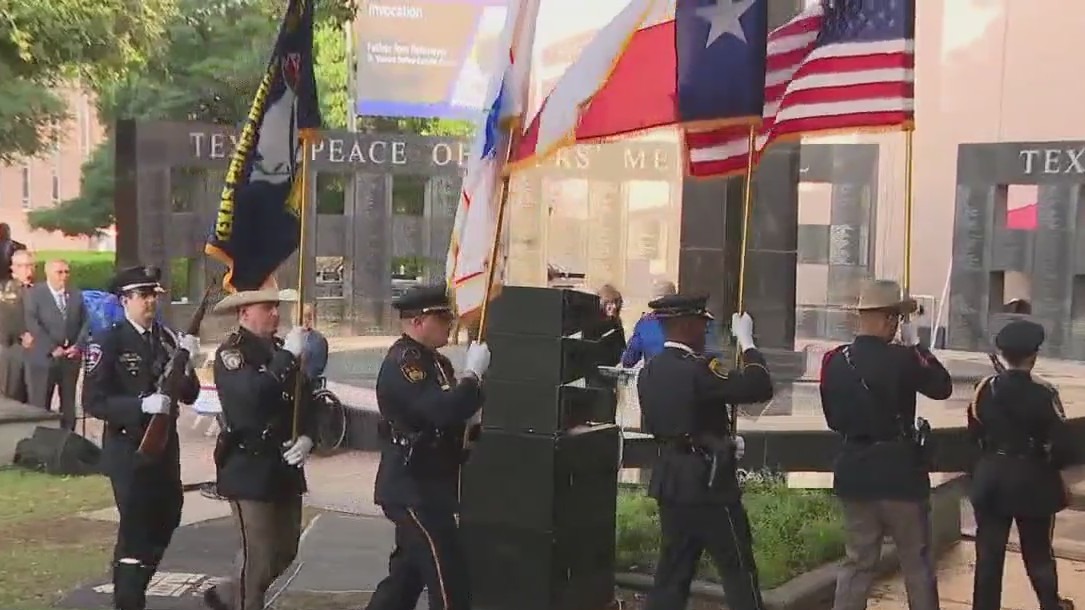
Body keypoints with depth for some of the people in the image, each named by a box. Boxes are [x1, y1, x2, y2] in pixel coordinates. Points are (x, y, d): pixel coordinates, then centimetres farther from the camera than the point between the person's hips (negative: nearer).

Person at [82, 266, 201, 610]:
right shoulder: (108, 343, -12)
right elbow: (93, 402, -18)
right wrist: (142, 405, -29)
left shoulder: (167, 338, 6)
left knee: (165, 521, 20)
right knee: (135, 530, -1)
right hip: (129, 450, -7)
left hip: (165, 446, 7)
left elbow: (189, 395, 4)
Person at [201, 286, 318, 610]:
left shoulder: (282, 350, 9)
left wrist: (307, 437, -5)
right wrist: (287, 356, -29)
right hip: (250, 469, -8)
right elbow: (250, 396, -30)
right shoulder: (230, 352, -12)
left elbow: (307, 400, 13)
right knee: (258, 556, -3)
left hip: (286, 467, 8)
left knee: (285, 550, 17)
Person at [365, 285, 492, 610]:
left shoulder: (434, 361, 12)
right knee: (450, 582, -8)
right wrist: (473, 372, -18)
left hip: (425, 486, 10)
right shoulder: (401, 363, -18)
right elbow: (442, 411, -31)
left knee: (407, 573, 18)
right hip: (413, 489, -10)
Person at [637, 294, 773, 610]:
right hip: (708, 482, -8)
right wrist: (746, 341, -11)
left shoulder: (649, 371, 6)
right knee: (739, 572, 4)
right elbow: (760, 388, -22)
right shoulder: (697, 370, -20)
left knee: (673, 570, 14)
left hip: (671, 480, 8)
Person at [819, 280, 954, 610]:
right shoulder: (901, 358, -16)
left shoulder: (833, 360, 0)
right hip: (900, 471, -5)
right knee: (917, 561, 12)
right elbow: (943, 386, 0)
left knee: (858, 561, 13)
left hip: (854, 471, 5)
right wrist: (915, 344, 4)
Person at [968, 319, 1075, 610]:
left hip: (990, 480, 2)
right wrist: (1048, 463, 4)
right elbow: (1064, 447, -16)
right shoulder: (1044, 394, -16)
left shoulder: (985, 389, -7)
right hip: (1033, 483, -2)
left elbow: (974, 433, 1)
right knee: (1038, 551, 17)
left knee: (989, 553, 9)